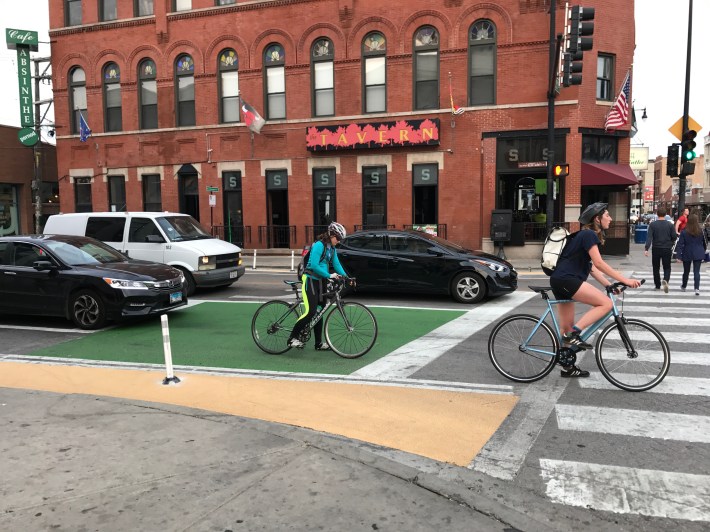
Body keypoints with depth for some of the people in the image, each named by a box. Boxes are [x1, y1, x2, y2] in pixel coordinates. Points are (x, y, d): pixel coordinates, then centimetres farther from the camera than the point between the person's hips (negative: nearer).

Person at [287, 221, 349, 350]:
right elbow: (314, 265, -23)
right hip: (310, 280, -9)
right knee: (311, 312, -16)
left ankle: (319, 343, 15)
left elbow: (336, 264, 7)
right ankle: (293, 338, -4)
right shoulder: (319, 245, -15)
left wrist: (345, 276, -8)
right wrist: (329, 275, -25)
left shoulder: (332, 248, 12)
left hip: (321, 281, 9)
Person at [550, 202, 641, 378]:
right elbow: (599, 263, -17)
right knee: (606, 303, -15)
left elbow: (591, 268, 18)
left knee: (566, 327, 13)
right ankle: (573, 334, -16)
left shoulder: (587, 235, 21)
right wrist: (625, 280, -18)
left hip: (560, 281, 10)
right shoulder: (588, 234, -8)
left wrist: (610, 285, 9)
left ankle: (567, 367, 20)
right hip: (566, 279, -10)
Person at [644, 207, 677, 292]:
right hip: (667, 249, 0)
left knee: (656, 268, 14)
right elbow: (674, 237, -1)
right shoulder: (670, 225, -4)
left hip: (656, 249, 0)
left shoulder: (653, 224, -7)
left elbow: (649, 237, -14)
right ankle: (665, 280, -20)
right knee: (667, 267, 8)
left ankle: (657, 285, 19)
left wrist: (646, 248, -18)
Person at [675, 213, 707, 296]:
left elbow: (680, 245, -10)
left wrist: (679, 256, -8)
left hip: (687, 255, 0)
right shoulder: (701, 231, -4)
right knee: (696, 272, 0)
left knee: (686, 271, 16)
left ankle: (683, 286, 33)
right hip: (698, 254, 0)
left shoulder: (684, 232, -9)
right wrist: (703, 251, 24)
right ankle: (697, 288, -12)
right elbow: (705, 243, 7)